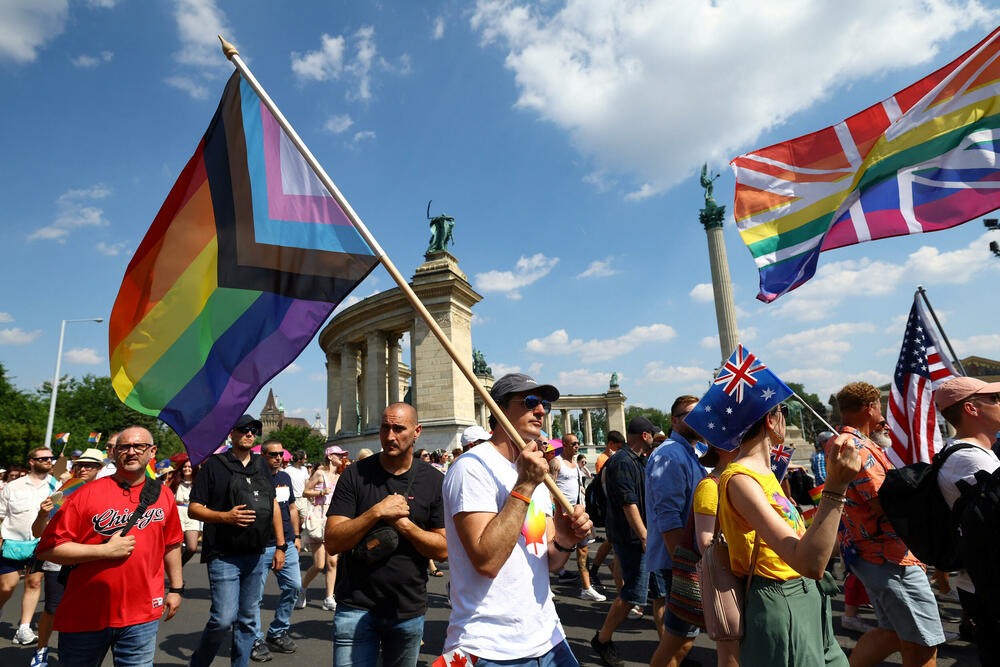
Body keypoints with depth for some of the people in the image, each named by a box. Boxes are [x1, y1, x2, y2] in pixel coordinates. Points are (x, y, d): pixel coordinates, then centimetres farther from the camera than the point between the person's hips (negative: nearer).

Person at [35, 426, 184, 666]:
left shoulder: (163, 495, 4)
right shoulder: (88, 493, -6)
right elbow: (48, 548, -8)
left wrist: (176, 588, 15)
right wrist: (106, 550, -16)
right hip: (85, 614, -1)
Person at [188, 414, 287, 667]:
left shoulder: (262, 465, 12)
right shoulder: (214, 464, -3)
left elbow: (274, 505, 15)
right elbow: (194, 509, -4)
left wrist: (281, 546, 11)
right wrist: (225, 516, -20)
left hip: (256, 556, 5)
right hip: (224, 556, -5)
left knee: (247, 619, 12)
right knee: (223, 619, -7)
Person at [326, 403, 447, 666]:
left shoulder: (434, 481, -3)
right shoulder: (355, 475, -5)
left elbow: (443, 550, -4)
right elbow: (333, 543, -10)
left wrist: (405, 525, -18)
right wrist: (376, 512, -23)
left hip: (409, 610, 2)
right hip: (357, 607, -1)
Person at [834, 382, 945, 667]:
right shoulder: (858, 448, -21)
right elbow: (886, 505, -24)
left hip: (868, 553, 10)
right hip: (889, 556, -10)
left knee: (892, 632, 20)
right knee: (923, 643, 2)